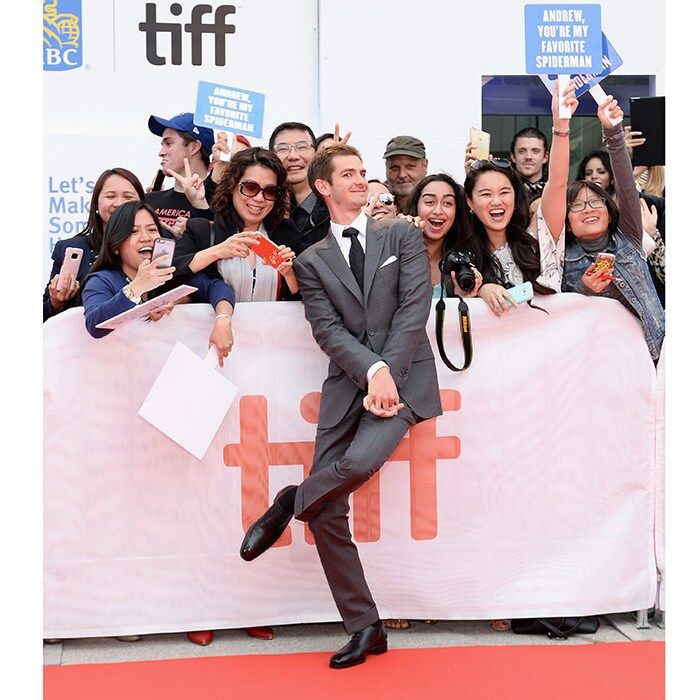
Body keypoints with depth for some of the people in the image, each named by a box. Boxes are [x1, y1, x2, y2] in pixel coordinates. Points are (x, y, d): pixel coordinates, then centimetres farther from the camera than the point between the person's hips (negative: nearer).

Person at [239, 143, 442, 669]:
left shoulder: (402, 235, 9)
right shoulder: (312, 261, 12)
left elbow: (415, 309, -2)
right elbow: (328, 330, 0)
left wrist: (388, 375, -12)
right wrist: (372, 372, -16)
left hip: (404, 377, -2)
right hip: (347, 384, 2)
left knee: (358, 462, -30)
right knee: (328, 512, -3)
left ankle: (290, 504, 3)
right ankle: (365, 628, 11)